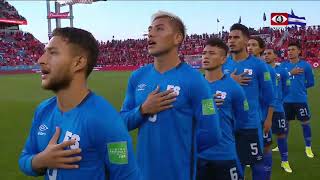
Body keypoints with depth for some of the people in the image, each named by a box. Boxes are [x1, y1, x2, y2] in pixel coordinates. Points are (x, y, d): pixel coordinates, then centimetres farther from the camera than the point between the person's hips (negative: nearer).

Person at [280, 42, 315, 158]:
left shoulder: (305, 65, -3)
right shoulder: (283, 65, 4)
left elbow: (311, 82, 2)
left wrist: (299, 87, 3)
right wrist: (291, 73, -15)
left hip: (300, 100, -2)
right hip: (286, 100, 3)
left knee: (305, 122, 3)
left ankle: (308, 147, 17)